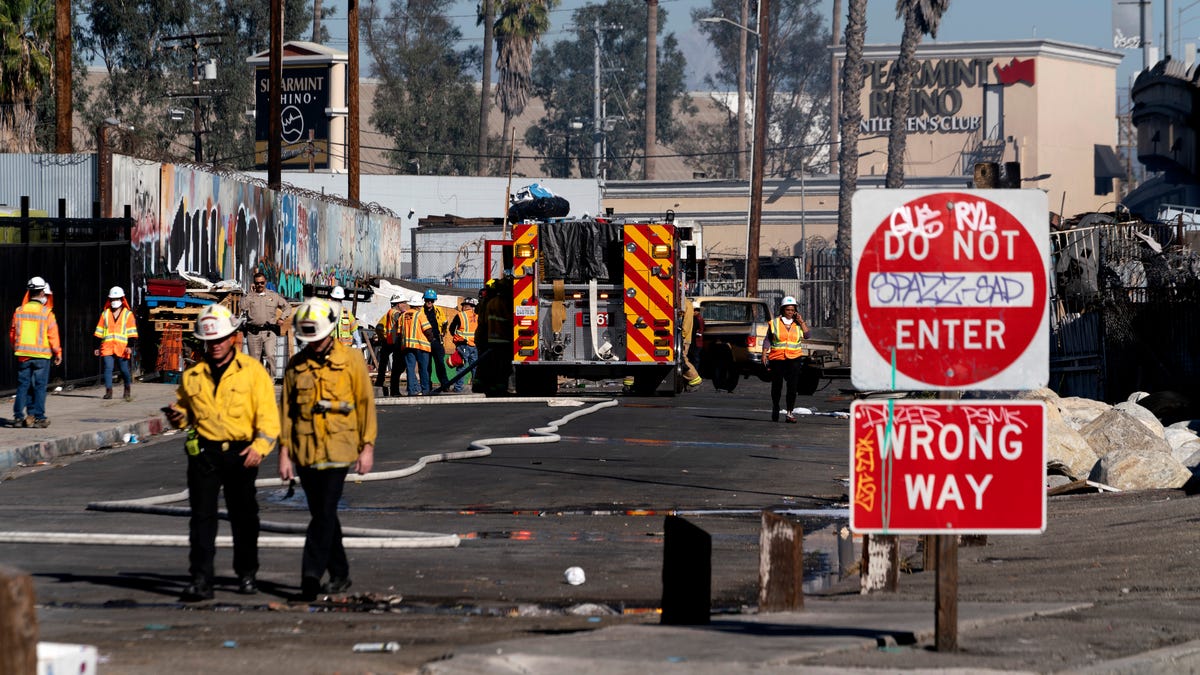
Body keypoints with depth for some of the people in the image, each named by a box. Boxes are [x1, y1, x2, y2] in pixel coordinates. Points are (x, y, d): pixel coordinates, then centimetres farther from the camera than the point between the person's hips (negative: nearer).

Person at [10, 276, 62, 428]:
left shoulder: (19, 312, 1)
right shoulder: (47, 313, -9)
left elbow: (12, 334, 7)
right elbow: (53, 336, -8)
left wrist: (17, 349, 23)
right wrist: (58, 353, 5)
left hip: (23, 356, 3)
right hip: (41, 355, -3)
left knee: (23, 386, 9)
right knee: (40, 387, 4)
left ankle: (19, 416, 6)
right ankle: (38, 417, 3)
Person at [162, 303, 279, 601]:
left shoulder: (253, 371, 0)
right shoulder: (192, 375, 9)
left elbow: (268, 414, -4)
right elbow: (185, 409, 22)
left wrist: (260, 446, -17)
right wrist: (177, 416, -3)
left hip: (240, 453, -2)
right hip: (203, 451, 2)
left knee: (243, 517, 9)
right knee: (202, 516, -6)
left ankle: (247, 574, 24)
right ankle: (201, 580, -7)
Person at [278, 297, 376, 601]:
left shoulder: (351, 360, 0)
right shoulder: (296, 365, 8)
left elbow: (365, 403, 2)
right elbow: (286, 409, 10)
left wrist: (367, 447, -2)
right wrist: (284, 451, 5)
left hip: (338, 449, -4)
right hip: (305, 451, 4)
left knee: (325, 513, -13)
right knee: (322, 514, 11)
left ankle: (311, 573, -17)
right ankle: (339, 574, 22)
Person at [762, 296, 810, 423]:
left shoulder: (798, 324, 11)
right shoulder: (774, 323, 7)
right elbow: (768, 341, 7)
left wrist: (801, 321, -5)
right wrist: (764, 354, -2)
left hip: (794, 359, 0)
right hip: (777, 359, 0)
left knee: (792, 386, -12)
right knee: (776, 386, 9)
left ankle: (790, 412, -14)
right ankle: (775, 410, 28)